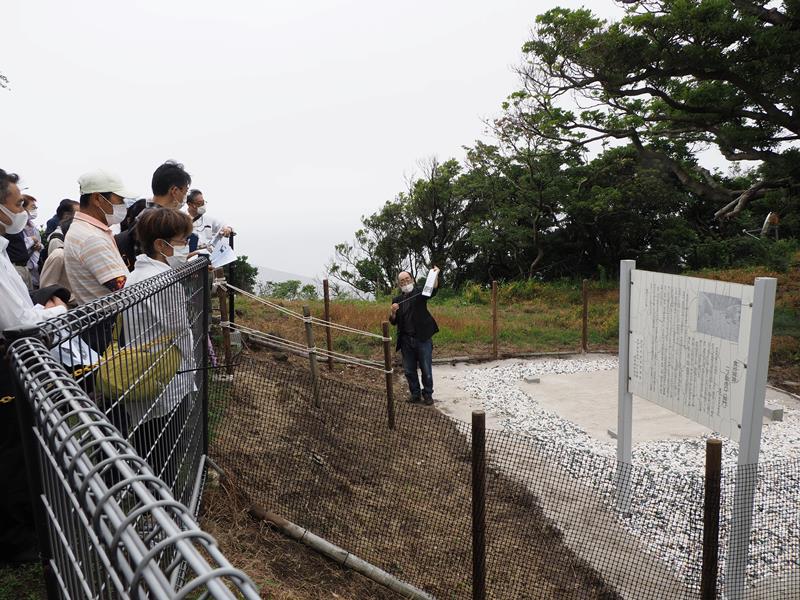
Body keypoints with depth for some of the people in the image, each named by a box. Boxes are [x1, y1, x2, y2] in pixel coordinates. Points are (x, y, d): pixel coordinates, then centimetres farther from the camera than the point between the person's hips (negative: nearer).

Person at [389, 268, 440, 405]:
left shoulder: (419, 293, 1)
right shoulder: (397, 300, 11)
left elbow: (433, 290, -19)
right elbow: (393, 322, 11)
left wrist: (435, 276, -36)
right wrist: (393, 312, -11)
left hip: (423, 338, -4)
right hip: (406, 341, 4)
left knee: (426, 369, 1)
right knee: (409, 370, 10)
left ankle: (428, 394, 15)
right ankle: (415, 394, 24)